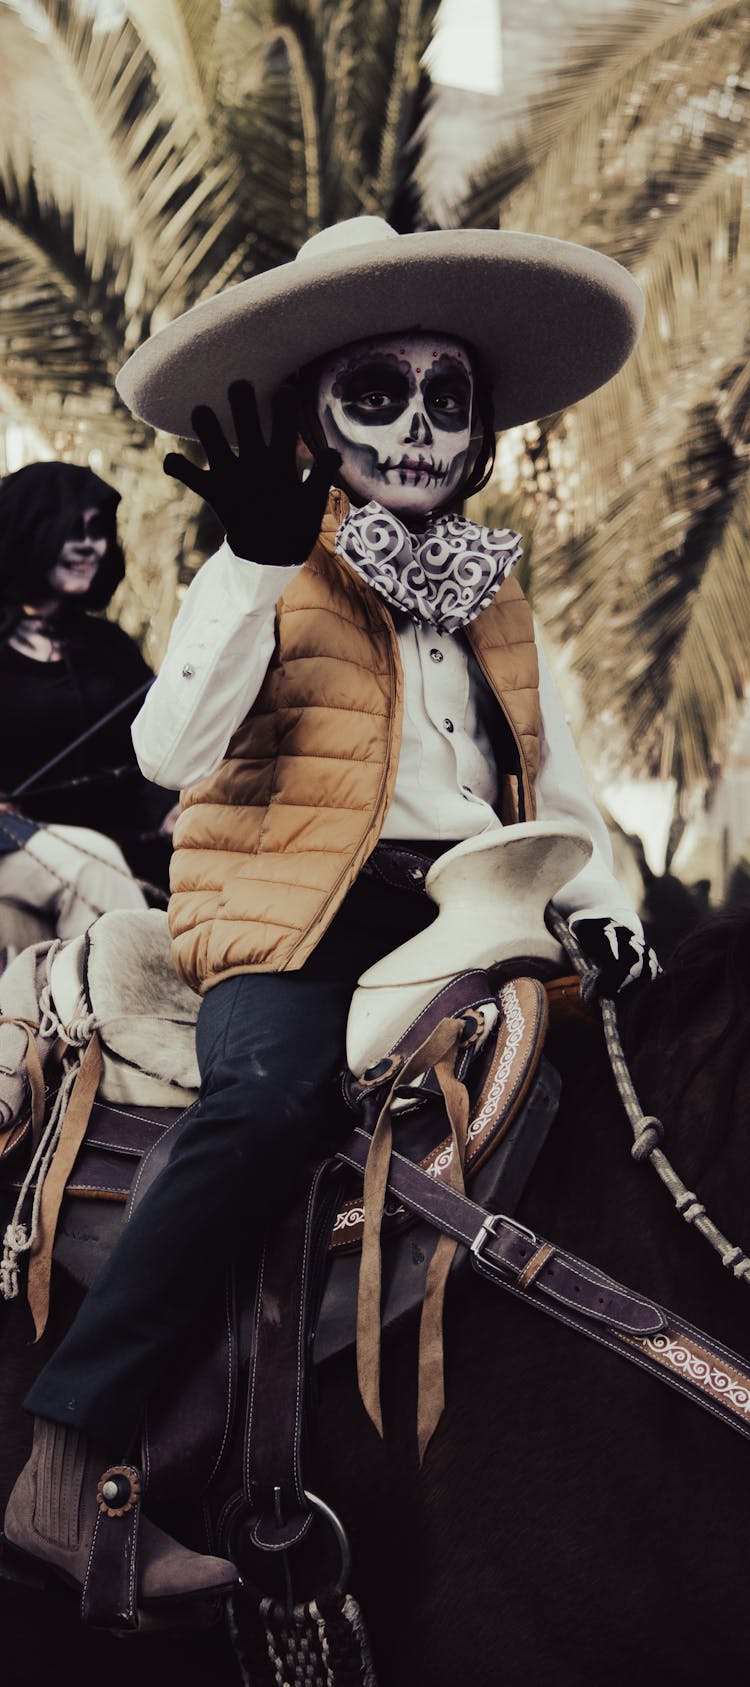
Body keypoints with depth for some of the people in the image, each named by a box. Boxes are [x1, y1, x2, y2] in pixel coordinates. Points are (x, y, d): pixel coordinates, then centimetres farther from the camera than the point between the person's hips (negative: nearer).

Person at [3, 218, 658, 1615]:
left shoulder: (495, 595, 24)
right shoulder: (270, 574, 5)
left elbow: (549, 771, 27)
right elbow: (169, 751, -12)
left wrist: (600, 902, 8)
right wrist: (259, 568, -22)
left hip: (459, 900, 6)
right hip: (296, 903, -6)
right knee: (268, 1106, -33)